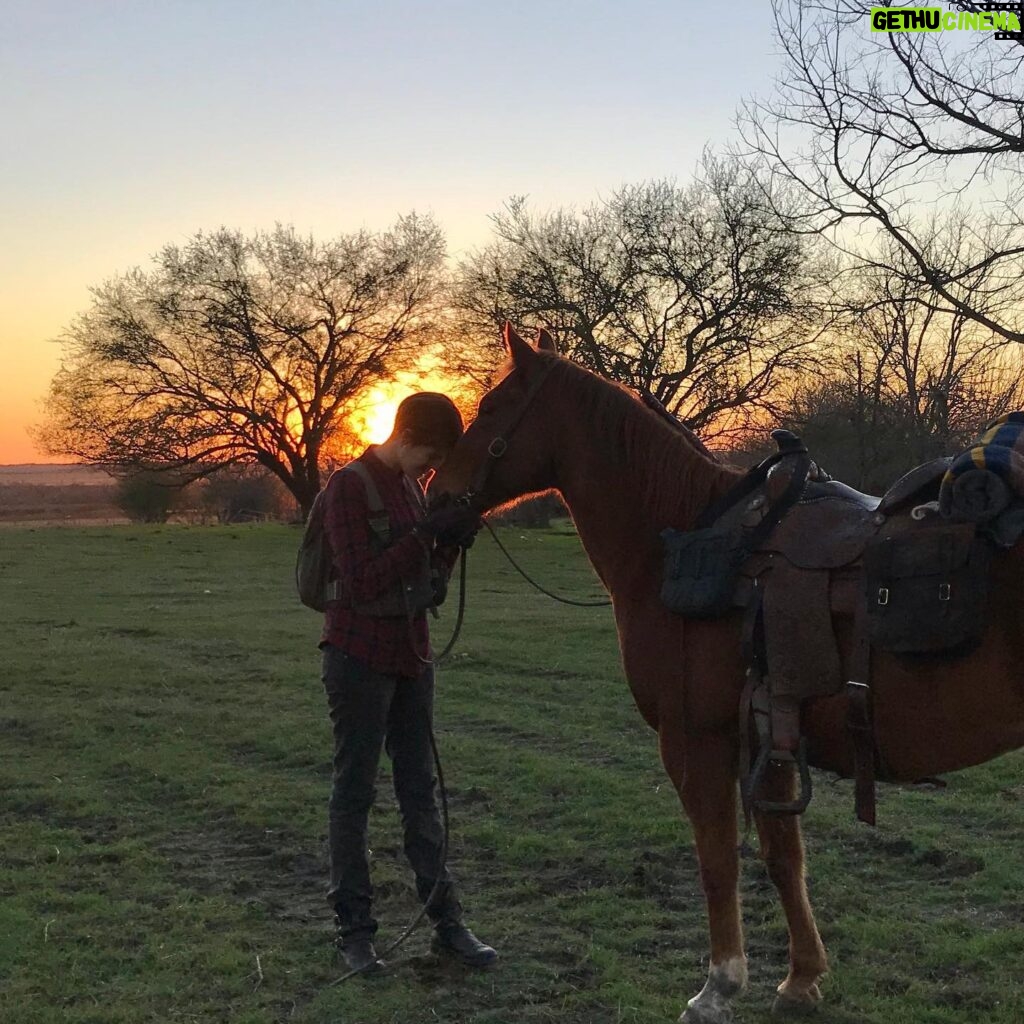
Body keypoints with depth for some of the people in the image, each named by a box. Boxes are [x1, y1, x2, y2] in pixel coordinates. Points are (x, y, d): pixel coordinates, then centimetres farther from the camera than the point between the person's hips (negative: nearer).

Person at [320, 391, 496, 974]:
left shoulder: (413, 488, 10)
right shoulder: (350, 487, -12)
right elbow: (361, 583, -20)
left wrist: (454, 540, -4)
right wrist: (428, 533, -22)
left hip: (411, 657, 7)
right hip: (360, 658, -7)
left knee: (421, 791, 11)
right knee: (355, 791, 2)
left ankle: (448, 922, 16)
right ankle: (355, 929, 11)